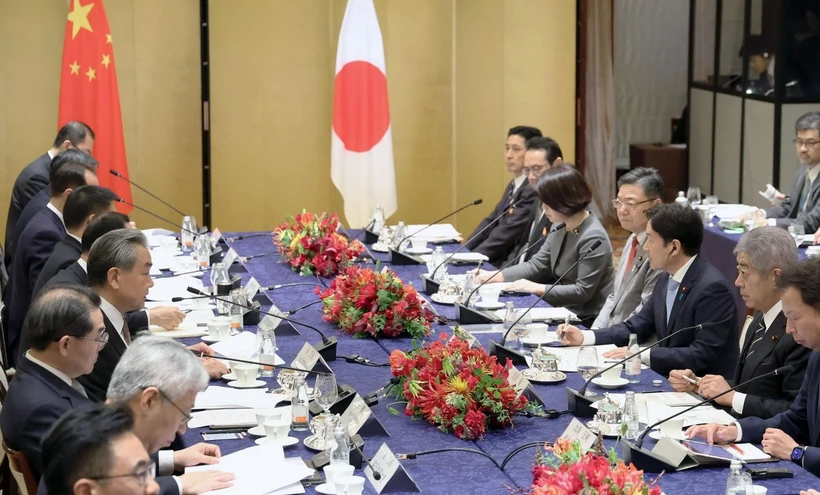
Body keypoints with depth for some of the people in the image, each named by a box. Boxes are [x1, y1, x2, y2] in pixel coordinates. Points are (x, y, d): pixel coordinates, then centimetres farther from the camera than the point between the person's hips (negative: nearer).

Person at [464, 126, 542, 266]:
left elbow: (508, 232, -19)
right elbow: (491, 221, 13)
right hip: (500, 260, 9)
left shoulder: (533, 189, -16)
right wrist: (463, 251, 2)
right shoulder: (514, 185, 16)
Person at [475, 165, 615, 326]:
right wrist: (493, 276, -2)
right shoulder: (560, 226, 4)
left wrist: (537, 288, -21)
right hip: (564, 310, 8)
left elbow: (583, 291, -23)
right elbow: (537, 265, 8)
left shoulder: (593, 238, -23)